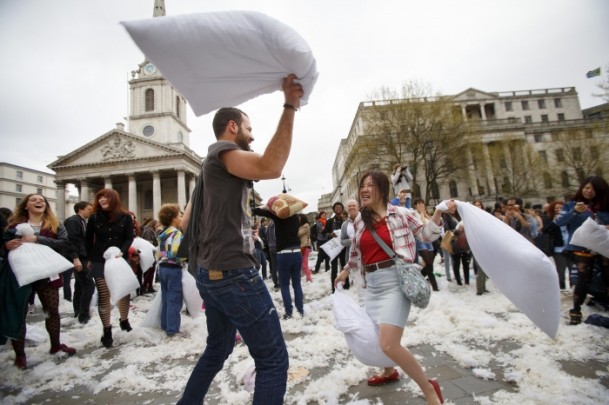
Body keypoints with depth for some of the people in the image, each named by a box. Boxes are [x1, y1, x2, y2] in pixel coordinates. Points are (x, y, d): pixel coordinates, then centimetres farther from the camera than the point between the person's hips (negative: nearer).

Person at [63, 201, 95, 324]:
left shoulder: (82, 222, 18)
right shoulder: (73, 221, -12)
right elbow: (71, 241, -21)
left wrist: (88, 258, 22)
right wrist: (75, 258, -27)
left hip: (83, 258, 10)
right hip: (79, 259, -10)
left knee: (80, 285, 16)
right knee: (89, 285, -11)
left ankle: (78, 311, 27)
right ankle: (83, 315, -6)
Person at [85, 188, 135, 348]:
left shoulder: (125, 217, -2)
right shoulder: (94, 217, 1)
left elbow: (130, 238, -4)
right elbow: (88, 240, 8)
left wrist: (121, 252, -19)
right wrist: (90, 259, 9)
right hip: (100, 262, 0)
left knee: (124, 292, 9)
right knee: (103, 296, 1)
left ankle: (124, 320, 32)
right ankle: (107, 330, 13)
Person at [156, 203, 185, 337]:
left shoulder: (161, 235, 13)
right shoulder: (176, 233, -14)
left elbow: (158, 254, 17)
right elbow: (176, 253, -24)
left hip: (162, 268, 9)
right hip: (174, 269, -9)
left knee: (166, 298, 16)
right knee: (174, 300, -3)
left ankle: (165, 325, 25)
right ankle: (172, 329, 1)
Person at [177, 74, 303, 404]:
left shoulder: (211, 166, 21)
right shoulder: (222, 151, -8)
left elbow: (187, 220, 25)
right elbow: (270, 167, -29)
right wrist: (290, 107, -23)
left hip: (212, 274, 11)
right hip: (234, 274, -11)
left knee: (217, 351, 26)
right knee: (273, 360, -1)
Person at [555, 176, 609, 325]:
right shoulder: (571, 204, 5)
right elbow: (559, 221, -5)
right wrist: (575, 212, -18)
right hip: (581, 248, -3)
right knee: (584, 279, -8)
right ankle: (576, 310, 2)